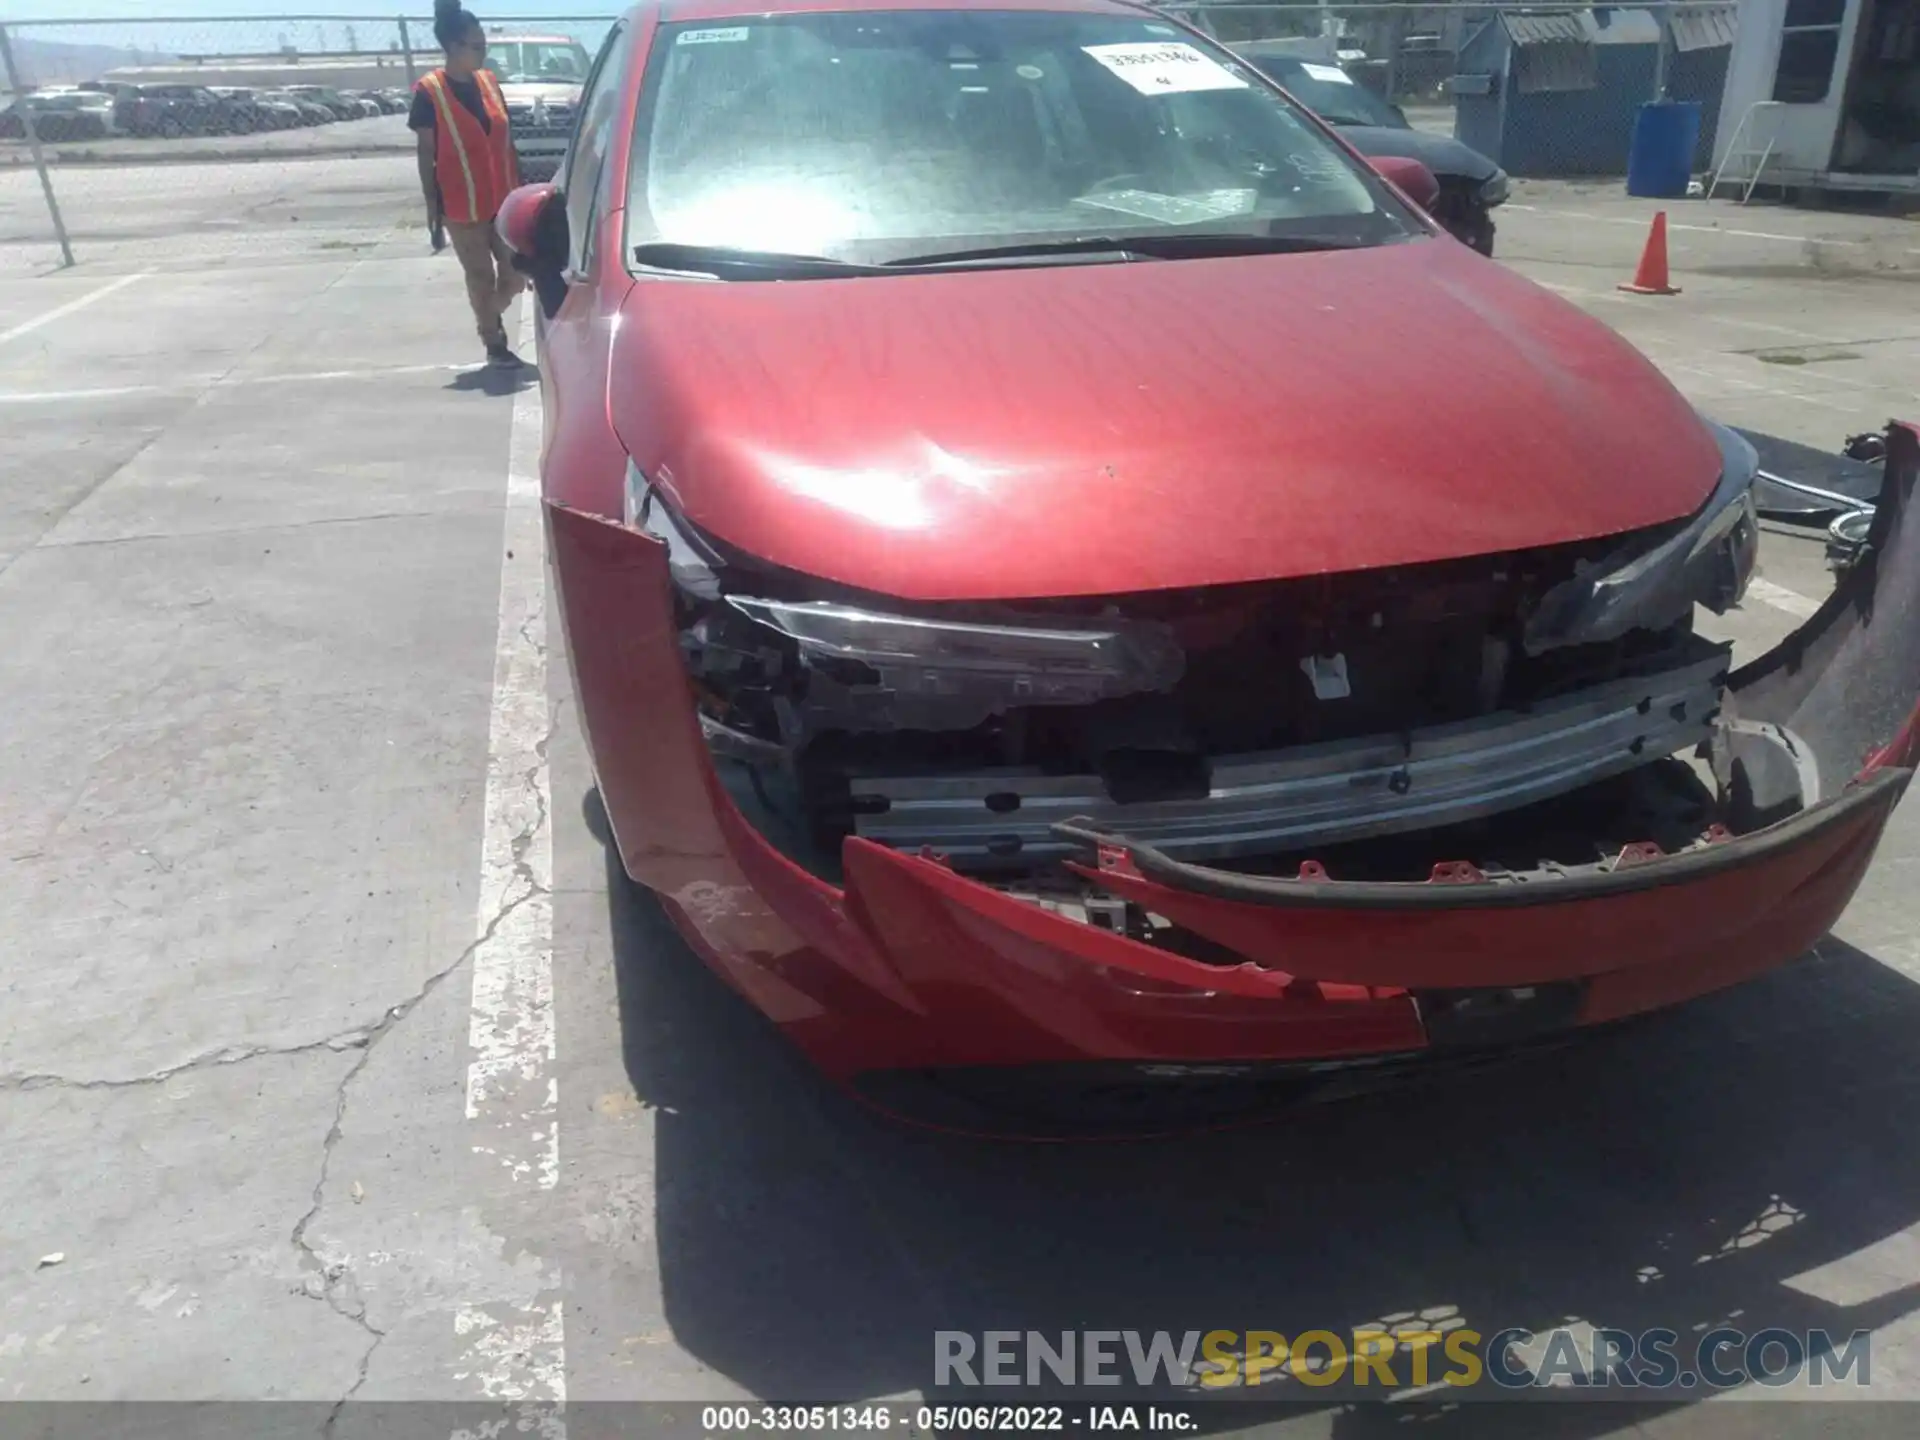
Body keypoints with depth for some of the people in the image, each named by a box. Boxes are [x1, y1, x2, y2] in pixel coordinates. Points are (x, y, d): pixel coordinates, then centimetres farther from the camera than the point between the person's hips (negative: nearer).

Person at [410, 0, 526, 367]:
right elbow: (426, 153, -6)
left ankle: (491, 315, 36)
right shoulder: (429, 92, -9)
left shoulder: (490, 81, 6)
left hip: (505, 199, 5)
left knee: (516, 273, 8)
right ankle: (494, 343, 17)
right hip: (463, 206, -5)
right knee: (481, 277, 3)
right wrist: (432, 206, -8)